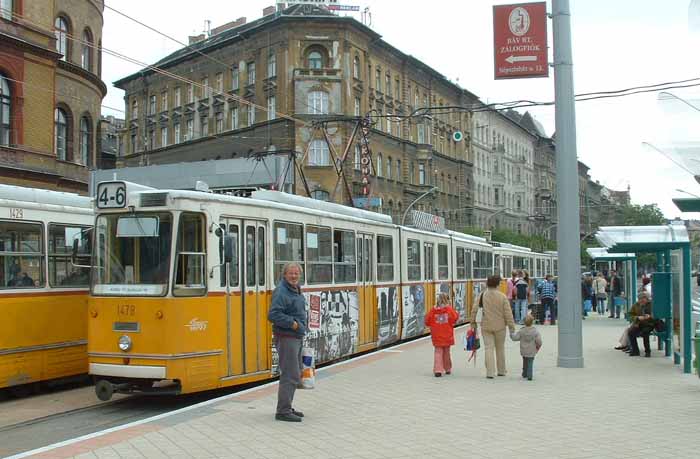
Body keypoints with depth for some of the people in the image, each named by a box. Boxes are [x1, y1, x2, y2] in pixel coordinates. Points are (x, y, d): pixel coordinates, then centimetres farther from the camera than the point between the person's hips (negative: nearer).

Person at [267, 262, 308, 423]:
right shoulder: (281, 292, -16)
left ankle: (287, 407, 26)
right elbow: (273, 315, -25)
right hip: (286, 338, -10)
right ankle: (283, 411, -4)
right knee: (290, 375, -10)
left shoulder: (297, 291, 14)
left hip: (296, 338, 10)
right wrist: (292, 323, -22)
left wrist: (302, 326, 13)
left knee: (296, 374, 16)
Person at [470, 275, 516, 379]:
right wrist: (511, 326, -2)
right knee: (500, 348, 15)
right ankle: (501, 371, 25)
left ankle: (489, 372, -4)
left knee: (488, 348, 3)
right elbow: (508, 313, -8)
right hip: (500, 327, 0)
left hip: (486, 326, 0)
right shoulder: (502, 297, -8)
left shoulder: (482, 296, -4)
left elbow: (474, 310, -3)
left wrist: (473, 322, 8)